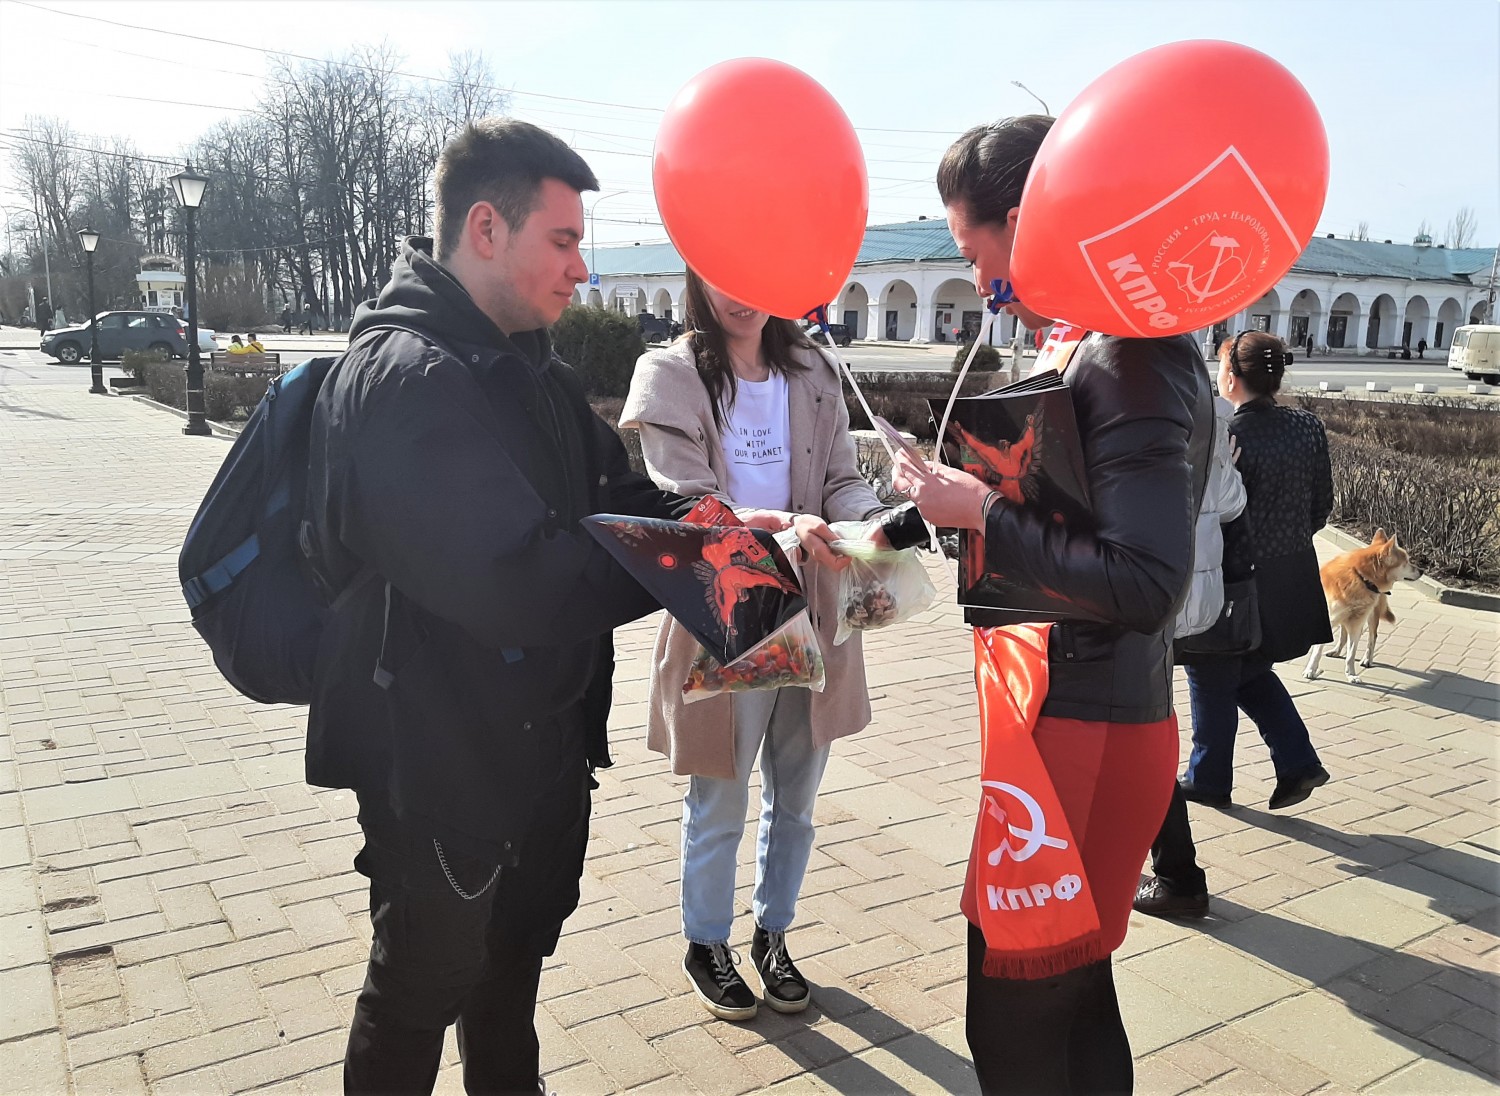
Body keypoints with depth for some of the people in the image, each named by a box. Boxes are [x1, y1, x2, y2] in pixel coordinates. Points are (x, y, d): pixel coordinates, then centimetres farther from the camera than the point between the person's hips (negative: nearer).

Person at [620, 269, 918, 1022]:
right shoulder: (671, 375, -7)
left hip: (808, 615, 4)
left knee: (796, 797, 17)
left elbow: (841, 478, 2)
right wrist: (782, 524, -33)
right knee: (718, 803, 10)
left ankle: (772, 936, 39)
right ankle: (706, 945, 34)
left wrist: (877, 521, -21)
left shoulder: (812, 373, 6)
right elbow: (687, 504, -17)